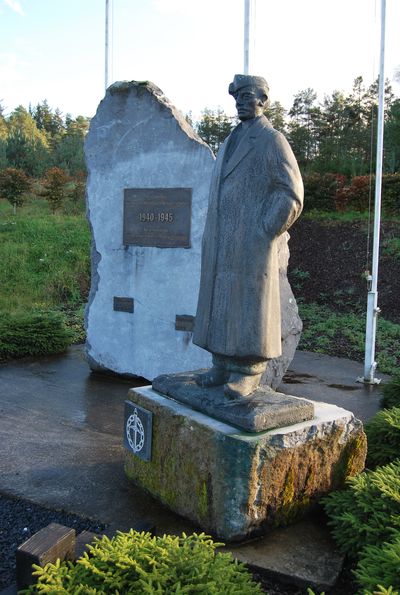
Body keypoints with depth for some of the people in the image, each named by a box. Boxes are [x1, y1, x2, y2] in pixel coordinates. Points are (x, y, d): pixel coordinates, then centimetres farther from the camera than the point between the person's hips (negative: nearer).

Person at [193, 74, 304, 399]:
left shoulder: (273, 140, -3)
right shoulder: (231, 141, 20)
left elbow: (291, 196, -8)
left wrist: (264, 235, -13)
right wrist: (212, 237, 14)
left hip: (252, 247, -8)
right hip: (222, 248, 8)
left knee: (250, 308, -3)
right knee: (220, 304, 8)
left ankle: (248, 374, 5)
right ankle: (223, 367, 17)